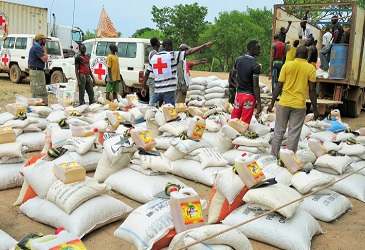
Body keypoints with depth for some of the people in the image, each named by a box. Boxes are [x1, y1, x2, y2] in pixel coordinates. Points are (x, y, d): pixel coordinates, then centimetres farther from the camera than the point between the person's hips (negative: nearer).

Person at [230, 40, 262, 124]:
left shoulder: (238, 60, 2)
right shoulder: (256, 65, -17)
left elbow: (233, 76, 12)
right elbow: (255, 86, -18)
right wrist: (259, 103, -13)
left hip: (239, 93, 6)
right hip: (250, 96, -5)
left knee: (233, 119, 14)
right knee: (244, 123, 4)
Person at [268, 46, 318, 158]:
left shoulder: (287, 65, 0)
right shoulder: (310, 68, -2)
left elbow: (279, 86, -1)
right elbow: (312, 90, -3)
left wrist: (272, 103, 4)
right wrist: (315, 108, 3)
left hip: (284, 103, 1)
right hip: (299, 105, -1)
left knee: (279, 131, 12)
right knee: (294, 134, 5)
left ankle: (274, 156, 18)